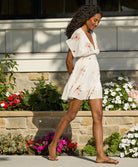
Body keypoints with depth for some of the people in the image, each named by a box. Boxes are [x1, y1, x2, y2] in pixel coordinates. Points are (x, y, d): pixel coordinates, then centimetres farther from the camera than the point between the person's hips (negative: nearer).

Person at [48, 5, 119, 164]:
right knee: (71, 114, -1)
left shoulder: (92, 35, 14)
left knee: (98, 116, -1)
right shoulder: (76, 35, -10)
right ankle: (53, 145, 16)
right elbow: (69, 60, -7)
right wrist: (73, 80, 3)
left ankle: (100, 155, -4)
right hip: (81, 78, -7)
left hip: (94, 79, 7)